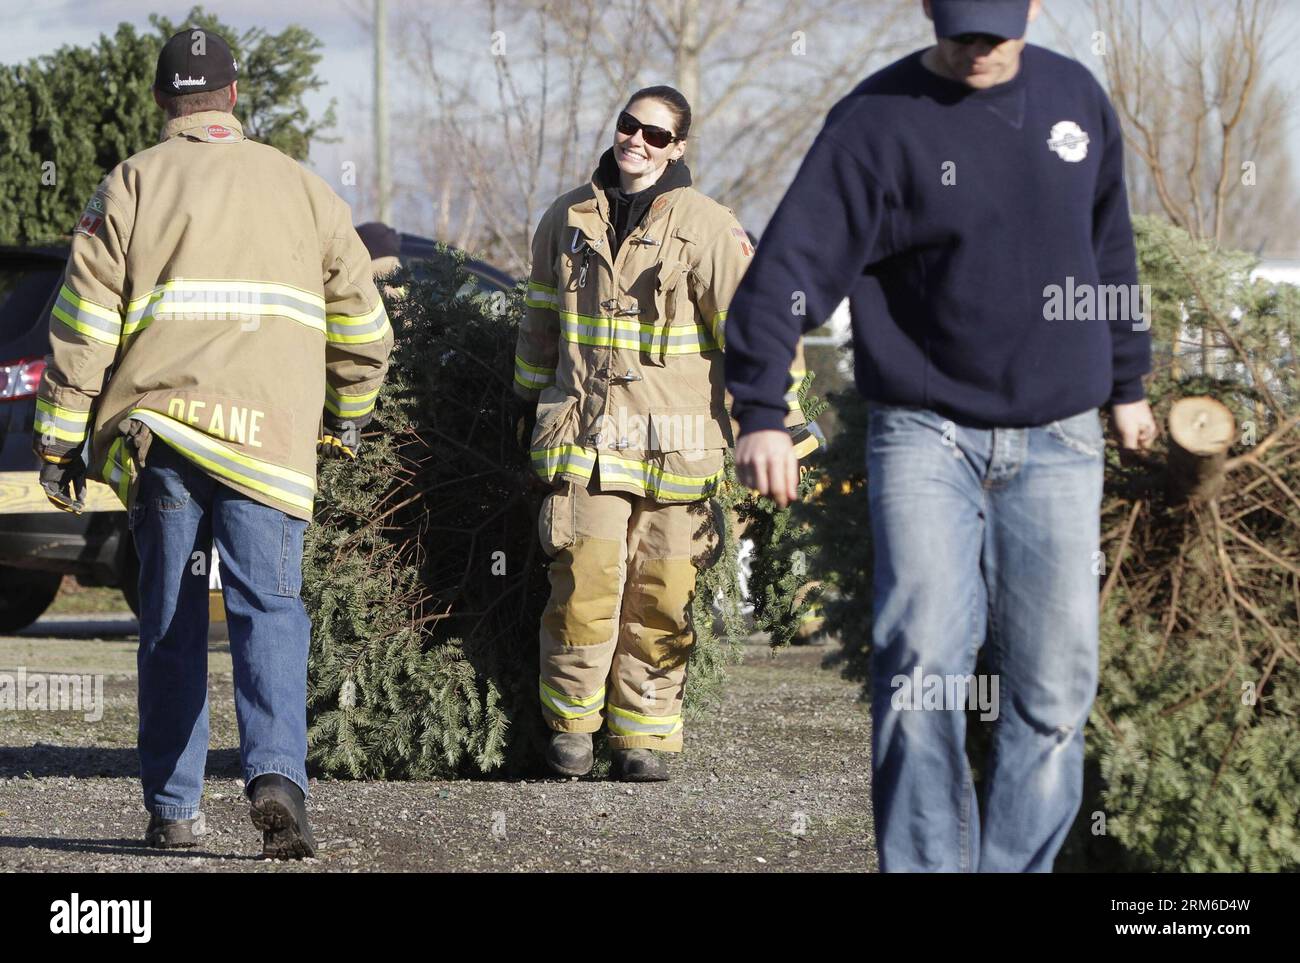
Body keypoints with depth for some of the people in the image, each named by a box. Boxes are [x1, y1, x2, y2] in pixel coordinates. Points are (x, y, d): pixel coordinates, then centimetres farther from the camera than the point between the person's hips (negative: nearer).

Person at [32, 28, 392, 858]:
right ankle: (277, 774, -26)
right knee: (268, 609, -5)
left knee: (171, 625, 8)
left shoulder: (131, 187, 6)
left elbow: (82, 324, 0)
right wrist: (348, 416, 32)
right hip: (267, 439, 0)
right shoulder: (301, 188, 12)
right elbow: (362, 322, 17)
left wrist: (60, 442, 3)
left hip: (157, 434, 0)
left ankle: (172, 809, 9)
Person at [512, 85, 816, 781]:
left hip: (674, 438, -2)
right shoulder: (568, 219, 11)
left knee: (660, 592, -2)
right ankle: (569, 723, 7)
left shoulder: (706, 228, -1)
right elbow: (542, 319, 24)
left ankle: (644, 733, 10)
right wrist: (530, 400, 29)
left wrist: (779, 417, -5)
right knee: (585, 577, -9)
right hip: (582, 431, 2)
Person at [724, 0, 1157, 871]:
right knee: (922, 665, -15)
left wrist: (1126, 384, 26)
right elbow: (790, 267, -12)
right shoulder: (878, 122, -7)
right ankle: (923, 866, -8)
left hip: (1057, 445, 3)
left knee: (1053, 685, 0)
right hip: (926, 435, -3)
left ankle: (1016, 865, 9)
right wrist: (761, 414, -21)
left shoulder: (1077, 98, 7)